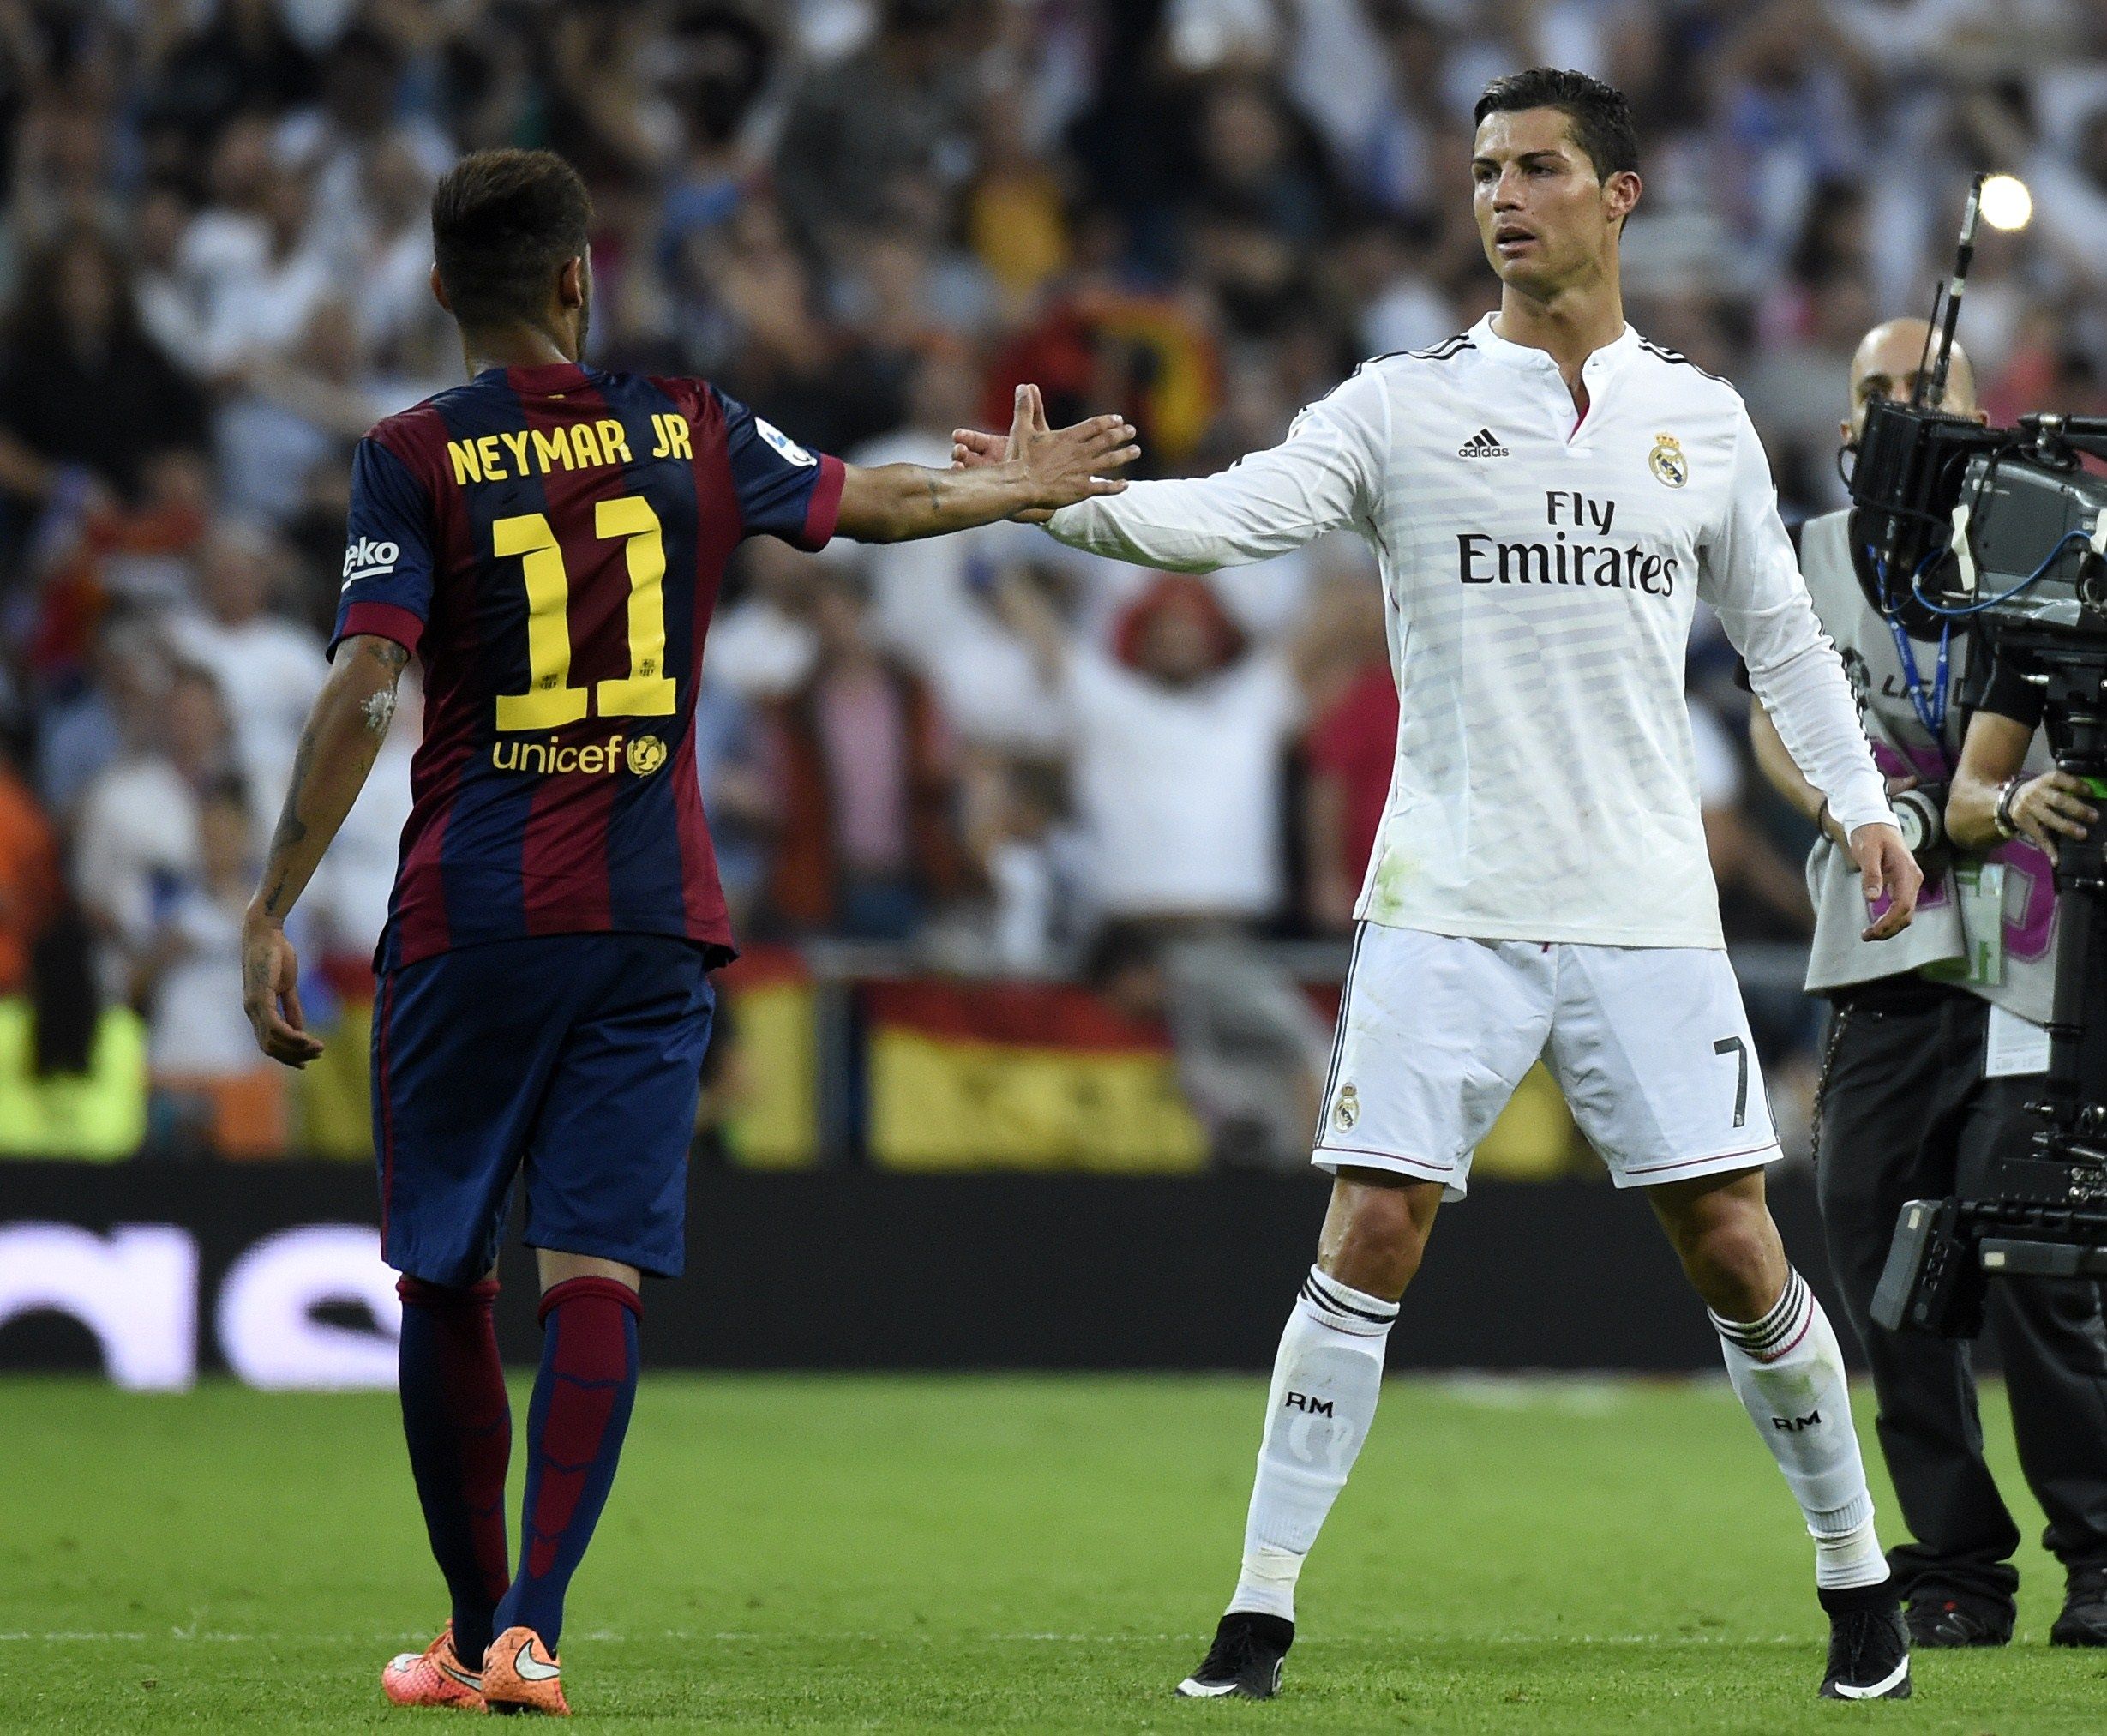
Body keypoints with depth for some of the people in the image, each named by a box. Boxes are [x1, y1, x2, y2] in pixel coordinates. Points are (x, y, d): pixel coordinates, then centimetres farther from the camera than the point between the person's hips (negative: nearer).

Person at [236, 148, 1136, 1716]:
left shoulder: (416, 459, -3)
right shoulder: (686, 429, 6)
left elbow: (363, 693, -11)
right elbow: (869, 504, 18)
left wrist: (273, 911, -9)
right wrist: (1021, 486, 36)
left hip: (470, 922, -2)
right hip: (651, 921, 2)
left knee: (445, 1279, 10)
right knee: (596, 1274, -3)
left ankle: (477, 1627, 16)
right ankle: (530, 1633, -15)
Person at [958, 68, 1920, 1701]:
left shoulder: (1703, 420, 8)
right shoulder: (1405, 405, 2)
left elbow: (1780, 628, 19)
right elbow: (1236, 511, -12)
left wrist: (1864, 799, 10)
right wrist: (1075, 502, -29)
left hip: (1646, 907, 1)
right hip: (1447, 904, -1)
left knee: (1734, 1250, 0)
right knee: (1367, 1240, -9)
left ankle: (1859, 1575, 18)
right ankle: (1261, 1608, -3)